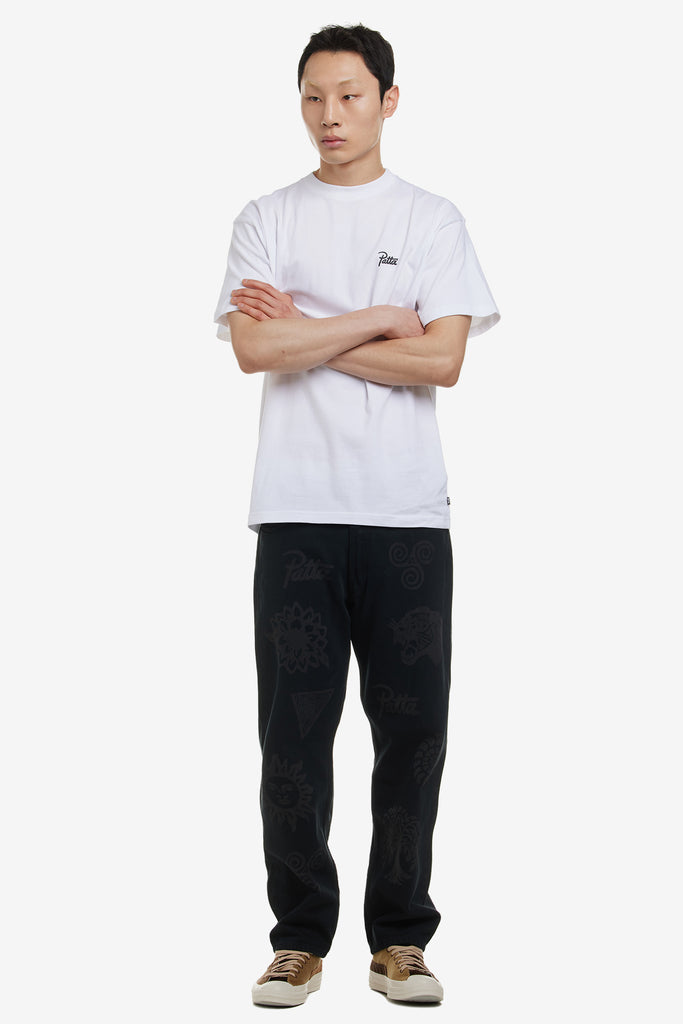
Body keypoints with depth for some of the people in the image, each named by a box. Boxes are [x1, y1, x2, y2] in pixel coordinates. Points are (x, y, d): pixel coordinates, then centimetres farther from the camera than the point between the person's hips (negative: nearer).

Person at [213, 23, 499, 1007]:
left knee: (412, 725, 2)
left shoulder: (433, 220, 8)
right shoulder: (266, 220, 10)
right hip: (297, 511, 0)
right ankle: (300, 939, 13)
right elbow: (253, 348, -6)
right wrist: (380, 319, -5)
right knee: (294, 730, 2)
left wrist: (307, 331, -5)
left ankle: (400, 938, 14)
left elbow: (443, 359, -5)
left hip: (408, 514, 0)